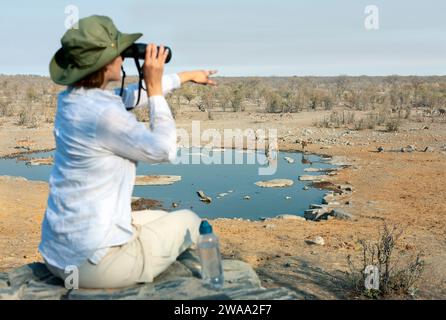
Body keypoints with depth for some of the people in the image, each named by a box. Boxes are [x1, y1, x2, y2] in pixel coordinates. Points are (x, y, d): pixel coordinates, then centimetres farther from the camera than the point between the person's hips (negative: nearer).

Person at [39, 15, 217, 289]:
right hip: (93, 261, -8)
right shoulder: (105, 114, -24)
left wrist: (184, 77, 27)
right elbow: (164, 150, -9)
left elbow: (128, 96, 19)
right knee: (189, 221, 15)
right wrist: (155, 86, -4)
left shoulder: (71, 99, 2)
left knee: (162, 219, 29)